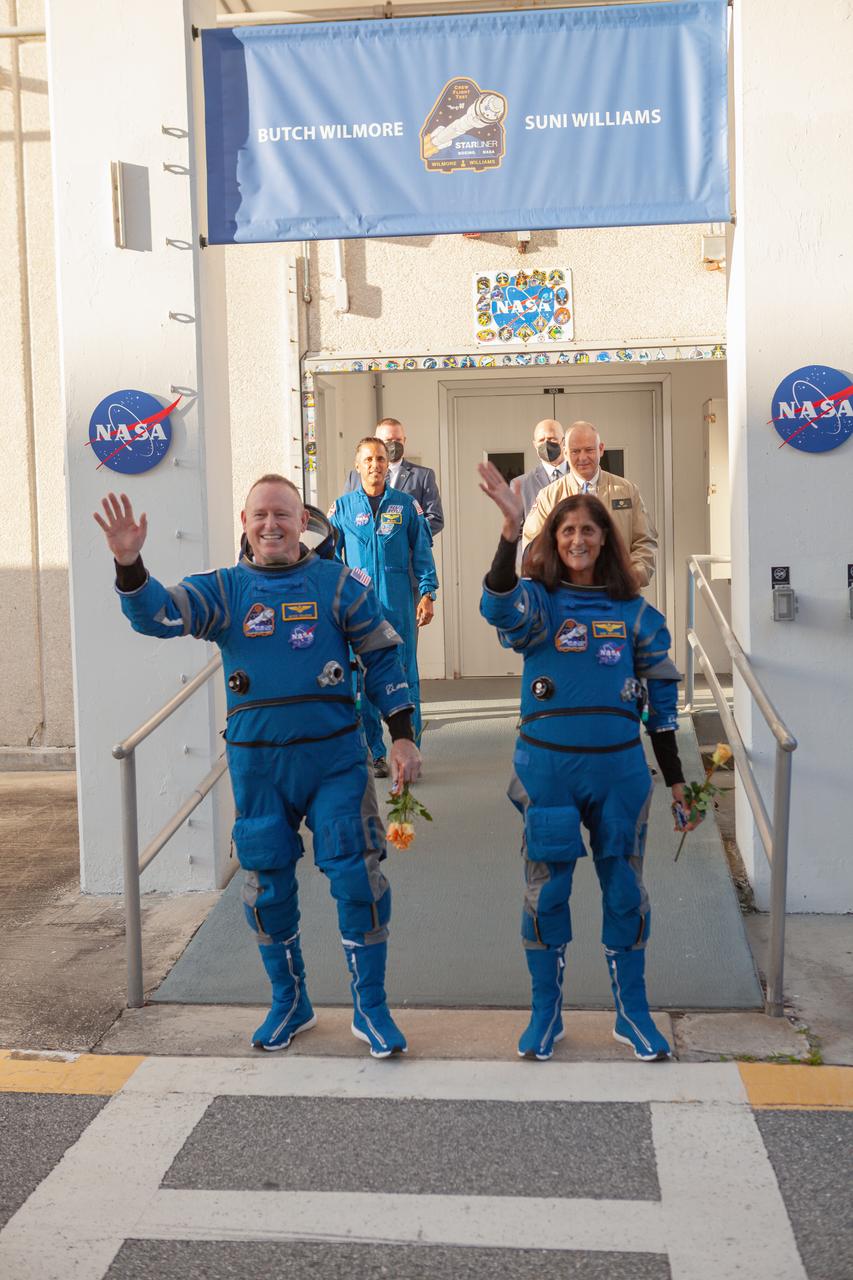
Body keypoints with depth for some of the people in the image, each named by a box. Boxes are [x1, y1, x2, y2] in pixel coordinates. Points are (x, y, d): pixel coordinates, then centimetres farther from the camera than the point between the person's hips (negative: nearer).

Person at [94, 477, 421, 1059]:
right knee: (268, 886, 12)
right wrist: (129, 564, -31)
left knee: (358, 879, -4)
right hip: (258, 765, 2)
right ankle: (290, 1003, 32)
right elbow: (157, 615, -12)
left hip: (335, 756, -2)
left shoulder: (338, 584, 0)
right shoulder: (224, 589, 3)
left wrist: (403, 736, 0)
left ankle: (371, 1008, 15)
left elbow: (383, 657, 5)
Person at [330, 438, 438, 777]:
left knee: (405, 676, -1)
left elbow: (422, 552, 6)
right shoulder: (343, 507, 7)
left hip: (399, 604, -1)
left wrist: (427, 594, -2)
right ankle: (375, 752, 15)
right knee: (365, 679, 4)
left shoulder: (406, 504, 5)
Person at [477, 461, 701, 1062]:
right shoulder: (538, 601, -2)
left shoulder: (636, 612, 4)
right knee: (545, 888, 7)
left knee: (625, 888, 9)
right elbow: (499, 607, -27)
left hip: (620, 768, 1)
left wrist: (677, 782, 7)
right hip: (547, 766, -1)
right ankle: (546, 1013, 23)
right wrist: (512, 527, -40)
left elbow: (661, 701, 8)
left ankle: (633, 1012, 24)